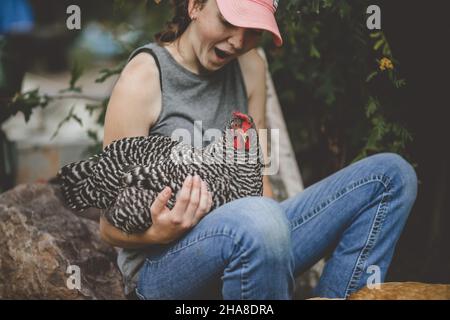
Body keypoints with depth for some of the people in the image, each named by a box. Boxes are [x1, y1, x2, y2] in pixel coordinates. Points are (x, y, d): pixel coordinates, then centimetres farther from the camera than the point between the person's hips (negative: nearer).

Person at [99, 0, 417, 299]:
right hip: (160, 267, -6)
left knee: (390, 174, -1)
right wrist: (158, 233, -31)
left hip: (244, 241, 7)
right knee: (258, 220, -41)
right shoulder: (142, 80, -11)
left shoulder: (250, 67, 8)